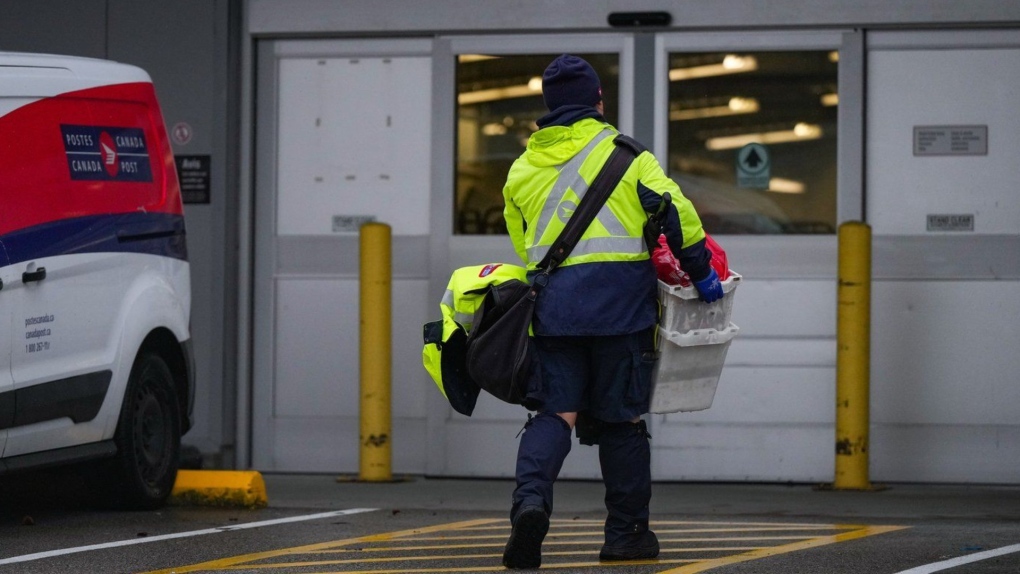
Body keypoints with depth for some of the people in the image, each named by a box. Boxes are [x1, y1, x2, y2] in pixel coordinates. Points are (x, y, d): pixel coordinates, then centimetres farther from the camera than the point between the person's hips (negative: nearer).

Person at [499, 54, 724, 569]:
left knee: (554, 411, 1)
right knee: (621, 418, 6)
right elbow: (675, 212, -4)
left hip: (551, 304, 2)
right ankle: (627, 532, 12)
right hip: (619, 302, -2)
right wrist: (701, 273, 4)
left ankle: (531, 497, -26)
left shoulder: (521, 170, 16)